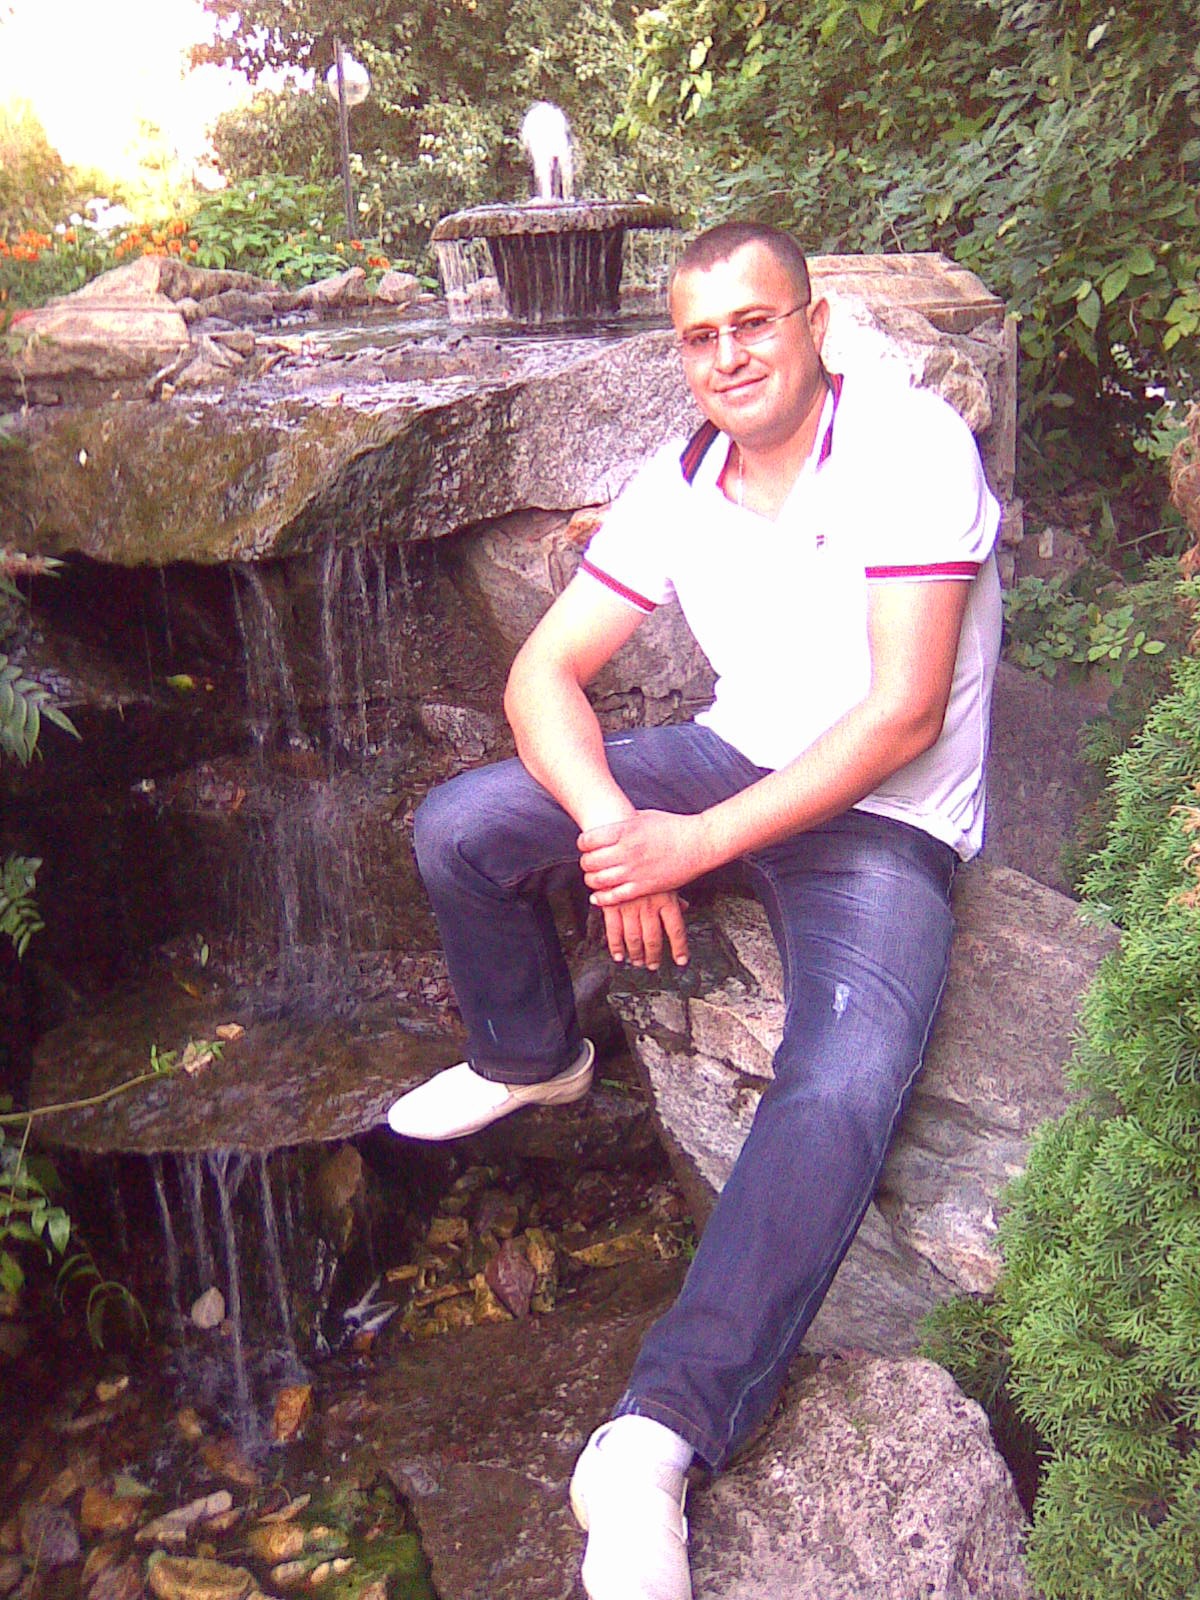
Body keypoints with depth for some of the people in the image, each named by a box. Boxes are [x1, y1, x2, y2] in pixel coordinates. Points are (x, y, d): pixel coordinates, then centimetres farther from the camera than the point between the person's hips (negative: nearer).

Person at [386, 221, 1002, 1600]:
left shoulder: (911, 447, -16)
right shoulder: (677, 486, 1)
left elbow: (903, 716, -23)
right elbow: (545, 670, -2)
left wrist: (699, 842, -26)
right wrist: (611, 826, -22)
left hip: (884, 819, -5)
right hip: (732, 758, 5)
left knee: (842, 1094, -32)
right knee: (458, 826, -9)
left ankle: (657, 1442, -31)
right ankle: (533, 1060, 18)